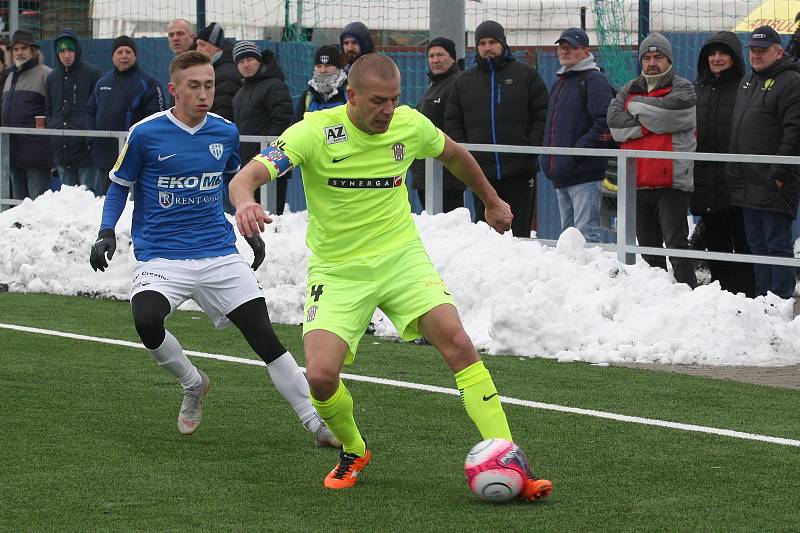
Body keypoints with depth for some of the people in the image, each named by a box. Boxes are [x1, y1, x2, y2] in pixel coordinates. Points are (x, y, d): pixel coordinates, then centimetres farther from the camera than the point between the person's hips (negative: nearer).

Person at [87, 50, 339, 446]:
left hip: (219, 255, 3)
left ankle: (316, 421, 3)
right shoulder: (145, 135, -8)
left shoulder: (225, 133, 3)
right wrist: (107, 232, -8)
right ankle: (193, 384, 1)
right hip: (161, 257, -3)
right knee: (146, 322, -29)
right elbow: (119, 185, 5)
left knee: (264, 336, -4)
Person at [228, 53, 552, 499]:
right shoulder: (316, 131, -16)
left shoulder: (411, 125, -5)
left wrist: (492, 202, 31)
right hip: (337, 270, -2)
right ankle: (354, 453, 14)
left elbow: (454, 154, 19)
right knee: (321, 375, -19)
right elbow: (246, 177, -25)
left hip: (402, 256, 2)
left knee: (459, 344, -19)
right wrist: (245, 202, -49)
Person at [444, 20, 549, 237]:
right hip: (481, 170, 3)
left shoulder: (526, 75, 7)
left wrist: (532, 147, -7)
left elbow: (543, 115, 5)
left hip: (519, 170, -3)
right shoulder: (464, 81, 14)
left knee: (518, 230, -3)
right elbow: (452, 122, 15)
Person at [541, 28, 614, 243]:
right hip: (559, 176, 9)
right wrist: (547, 157, 17)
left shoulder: (594, 80, -6)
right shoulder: (559, 82, 22)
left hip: (584, 174, -9)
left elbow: (604, 124, -17)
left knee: (585, 232, -13)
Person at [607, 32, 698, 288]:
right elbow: (614, 122, 0)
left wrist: (636, 106, -1)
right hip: (638, 182, 6)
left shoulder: (682, 89, 3)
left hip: (671, 182, -5)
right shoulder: (630, 90, 17)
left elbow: (665, 113, -17)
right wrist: (649, 125, -10)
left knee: (676, 245, -11)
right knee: (648, 248, 12)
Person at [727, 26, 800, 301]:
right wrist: (734, 172, 21)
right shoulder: (748, 81, 19)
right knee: (756, 244, 12)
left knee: (777, 244, -6)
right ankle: (762, 296, 18)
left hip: (773, 184, -9)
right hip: (746, 183, 9)